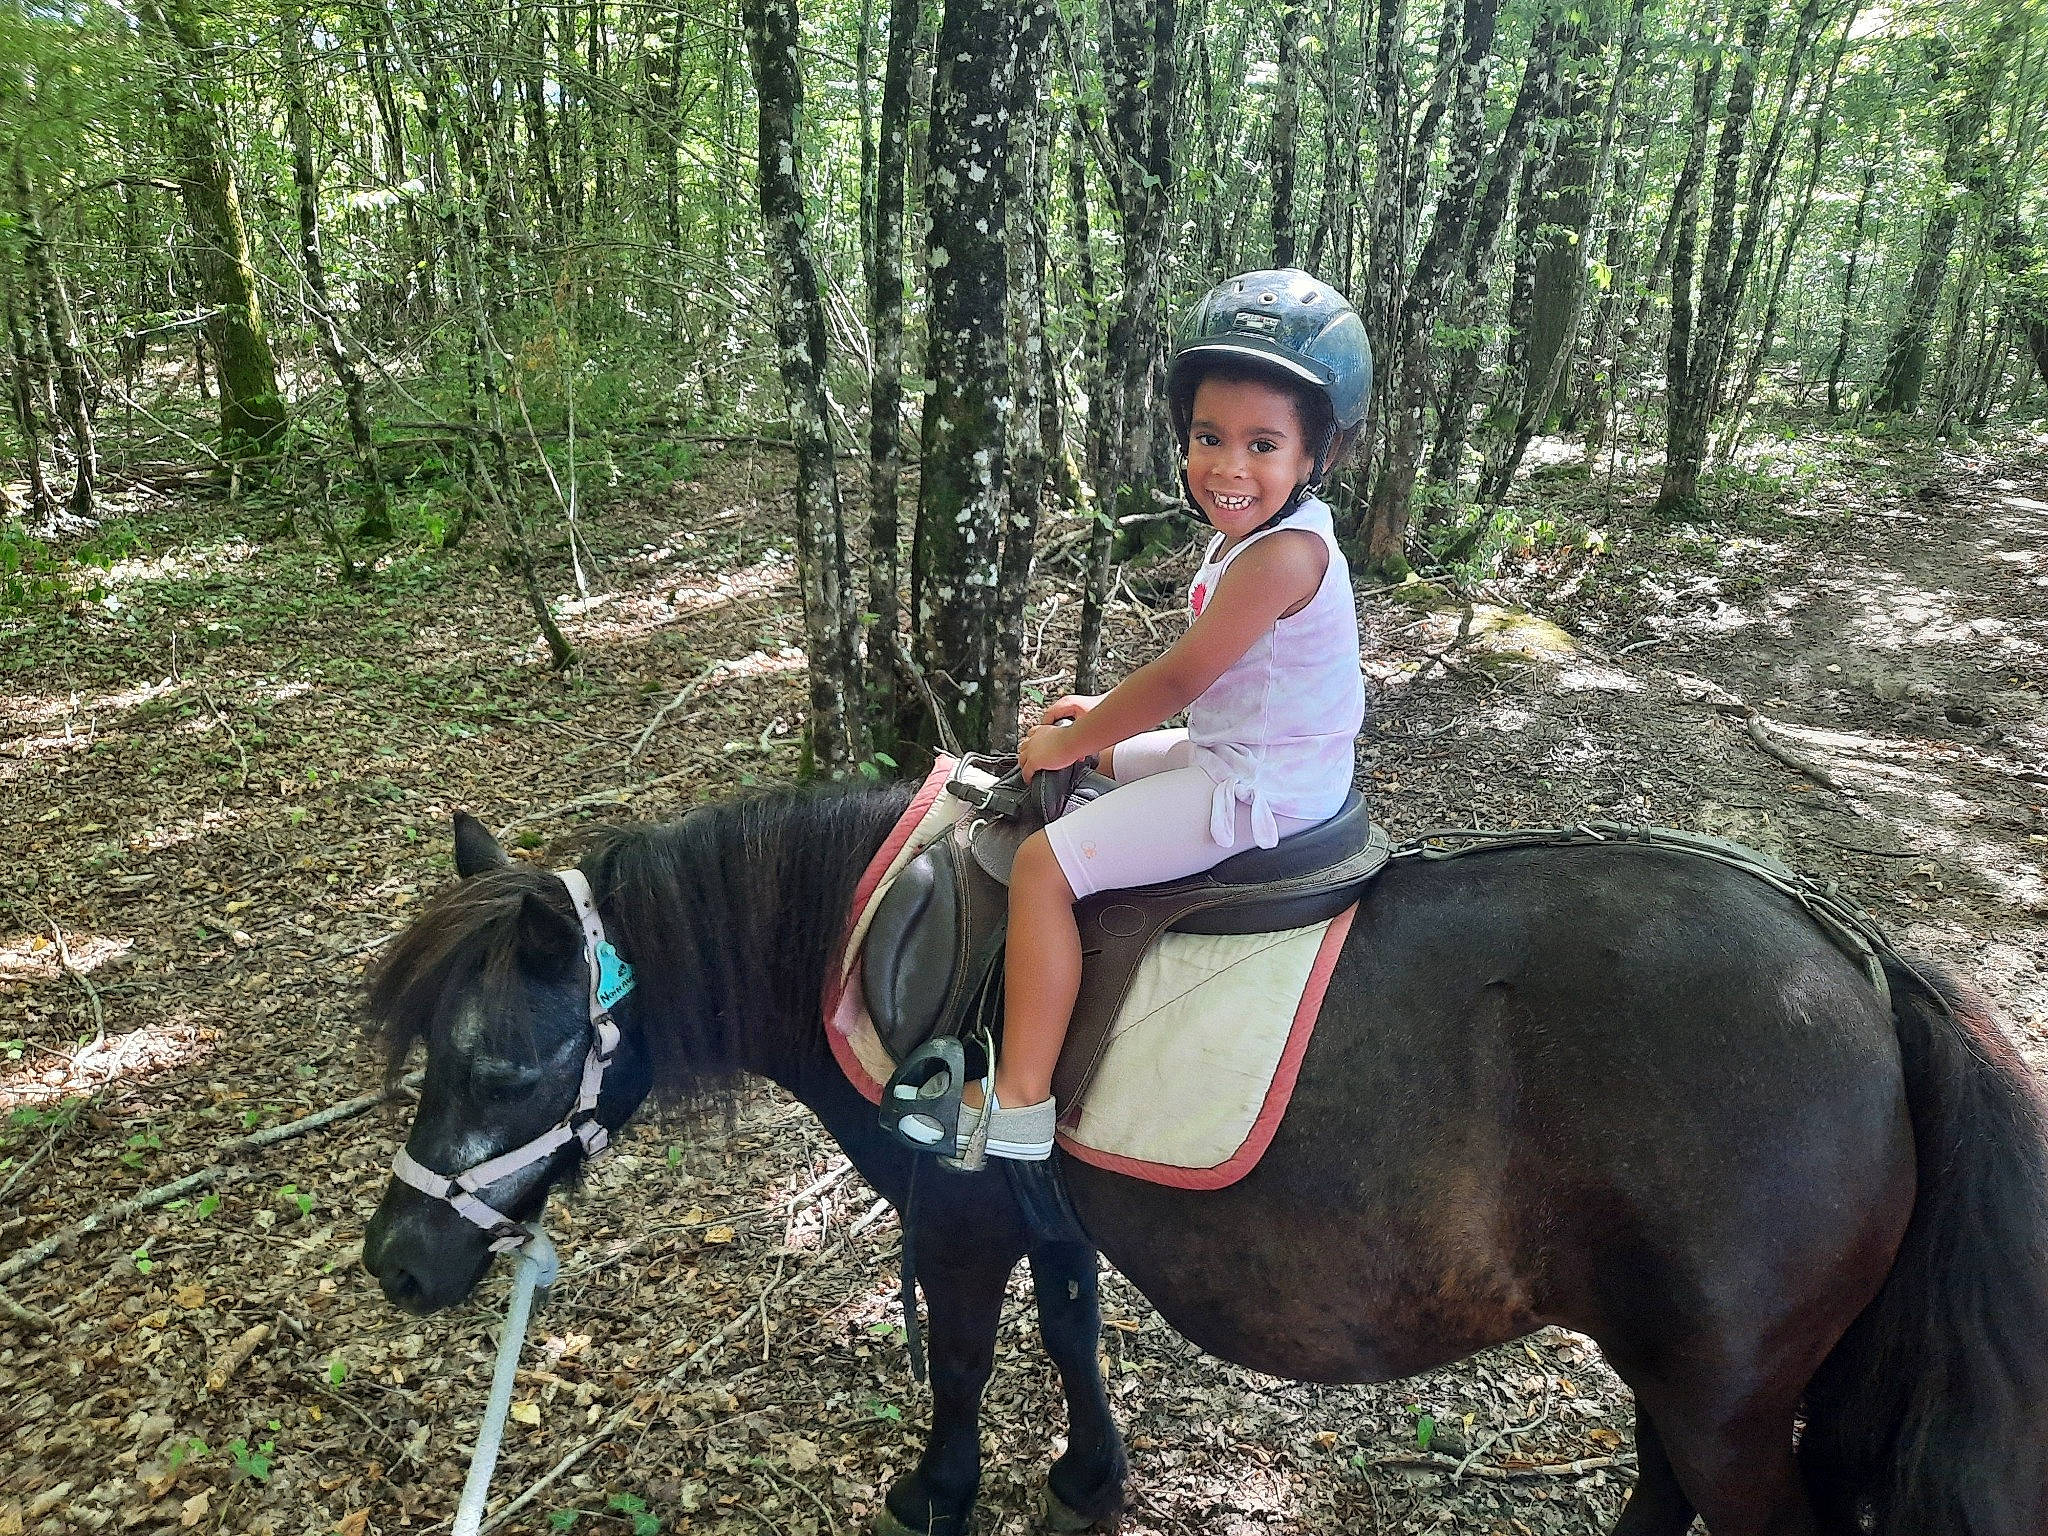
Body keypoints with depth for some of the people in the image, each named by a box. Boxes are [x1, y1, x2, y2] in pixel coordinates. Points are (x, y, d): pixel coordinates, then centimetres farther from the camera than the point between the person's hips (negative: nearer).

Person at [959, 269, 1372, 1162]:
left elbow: (1180, 676, -21)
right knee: (1111, 755, 30)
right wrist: (1100, 715, 10)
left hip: (1258, 787, -11)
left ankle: (1019, 1103, -10)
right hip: (1237, 754, 11)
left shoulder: (1282, 553, -25)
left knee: (1043, 863, -16)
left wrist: (1069, 742, -9)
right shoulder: (1254, 535, 6)